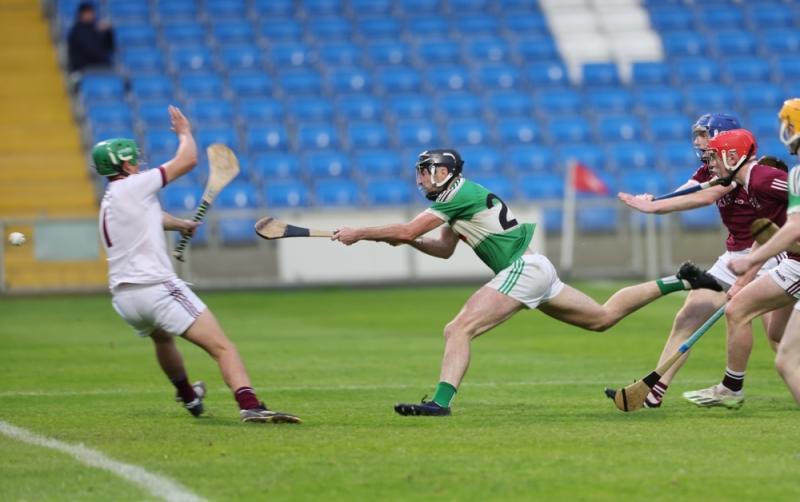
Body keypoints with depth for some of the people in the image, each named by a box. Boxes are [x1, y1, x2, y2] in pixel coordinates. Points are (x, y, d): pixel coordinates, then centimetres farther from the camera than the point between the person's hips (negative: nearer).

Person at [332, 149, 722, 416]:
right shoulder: (455, 201, 17)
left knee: (458, 329, -19)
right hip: (534, 271, 10)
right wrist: (406, 239, 8)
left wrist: (359, 234, -8)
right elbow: (444, 249, 24)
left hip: (524, 269, -10)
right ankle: (678, 282, 19)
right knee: (604, 317, 17)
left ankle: (441, 401, -30)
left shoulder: (460, 194, -12)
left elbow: (408, 230, -18)